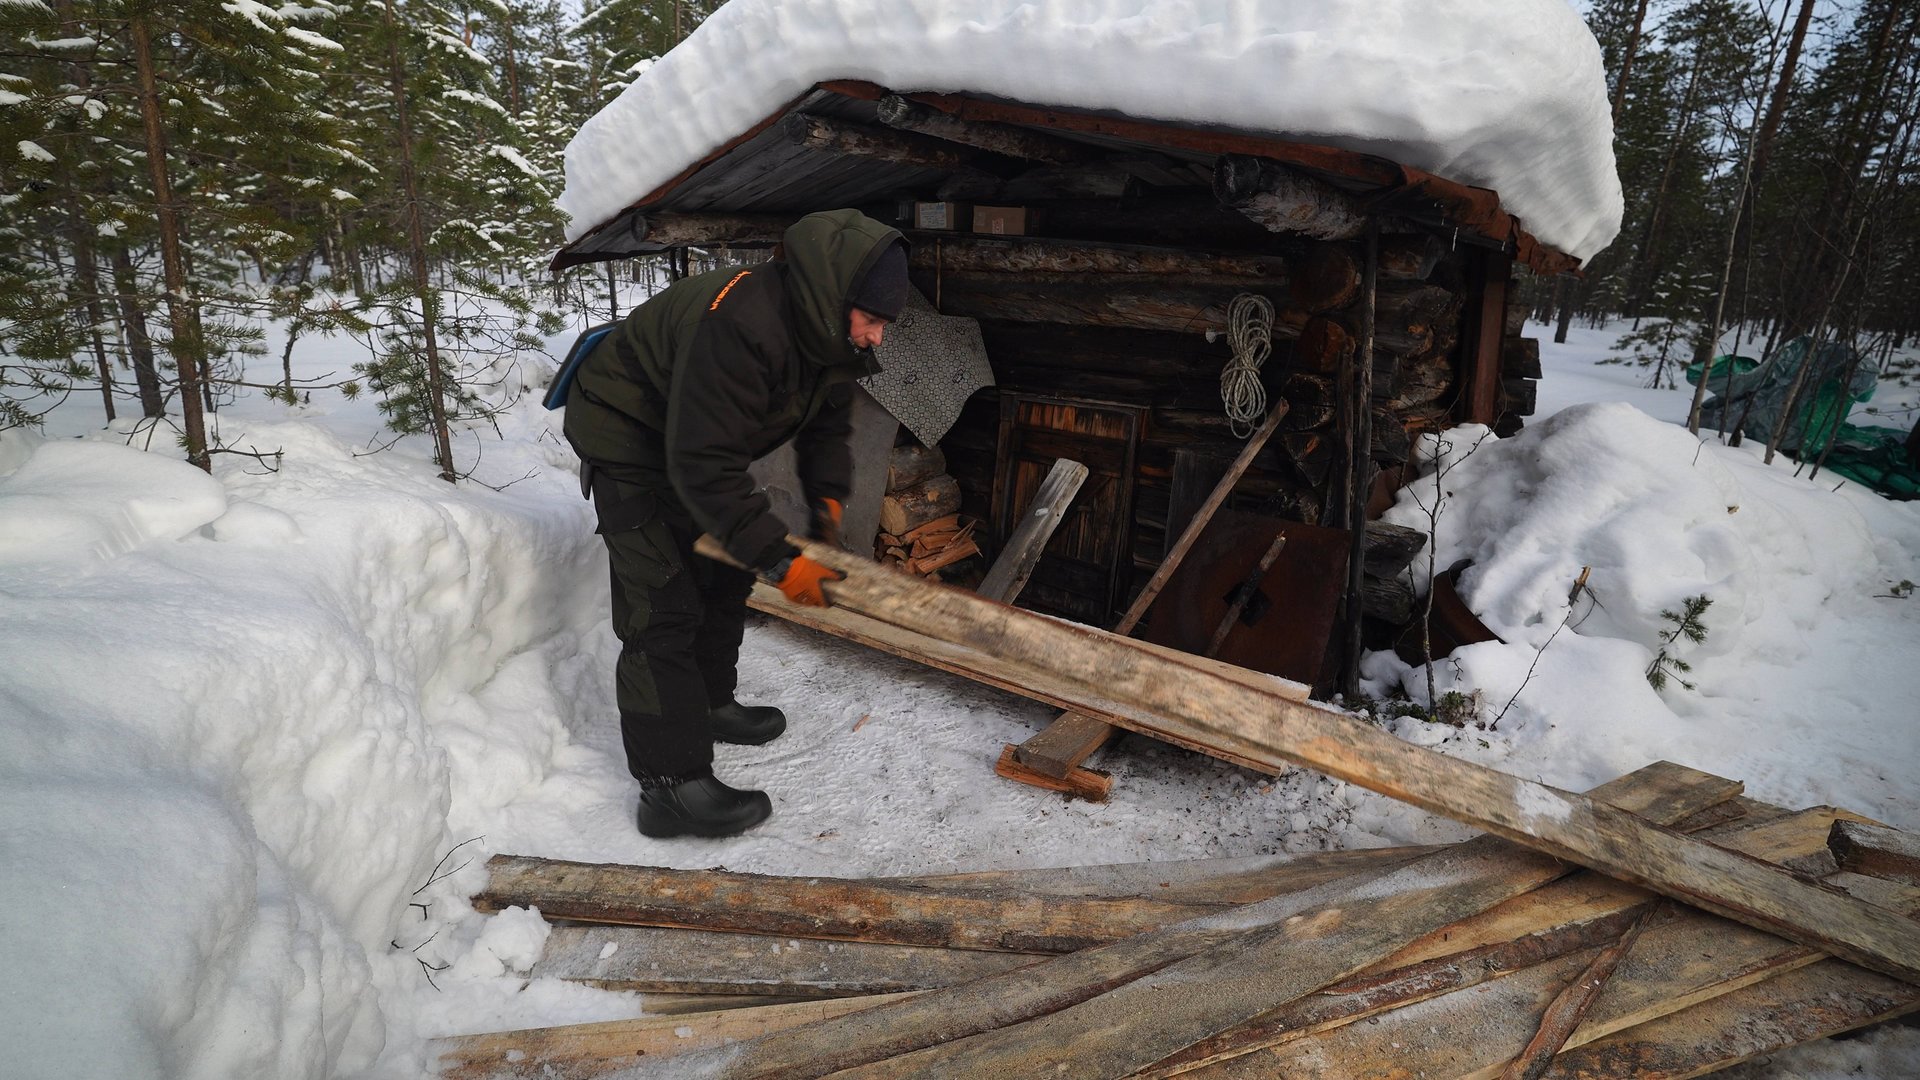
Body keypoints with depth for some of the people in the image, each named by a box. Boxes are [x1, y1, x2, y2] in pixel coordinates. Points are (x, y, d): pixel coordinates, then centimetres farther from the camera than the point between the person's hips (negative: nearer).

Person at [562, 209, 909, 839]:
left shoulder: (831, 332, -10)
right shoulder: (740, 326, -39)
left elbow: (828, 423, 5)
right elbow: (704, 464, -38)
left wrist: (827, 498, -12)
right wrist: (780, 560, -36)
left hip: (694, 438, 9)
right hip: (626, 437, -9)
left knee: (724, 572, 16)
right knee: (663, 604, -13)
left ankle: (708, 703, 35)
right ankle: (670, 787, -8)